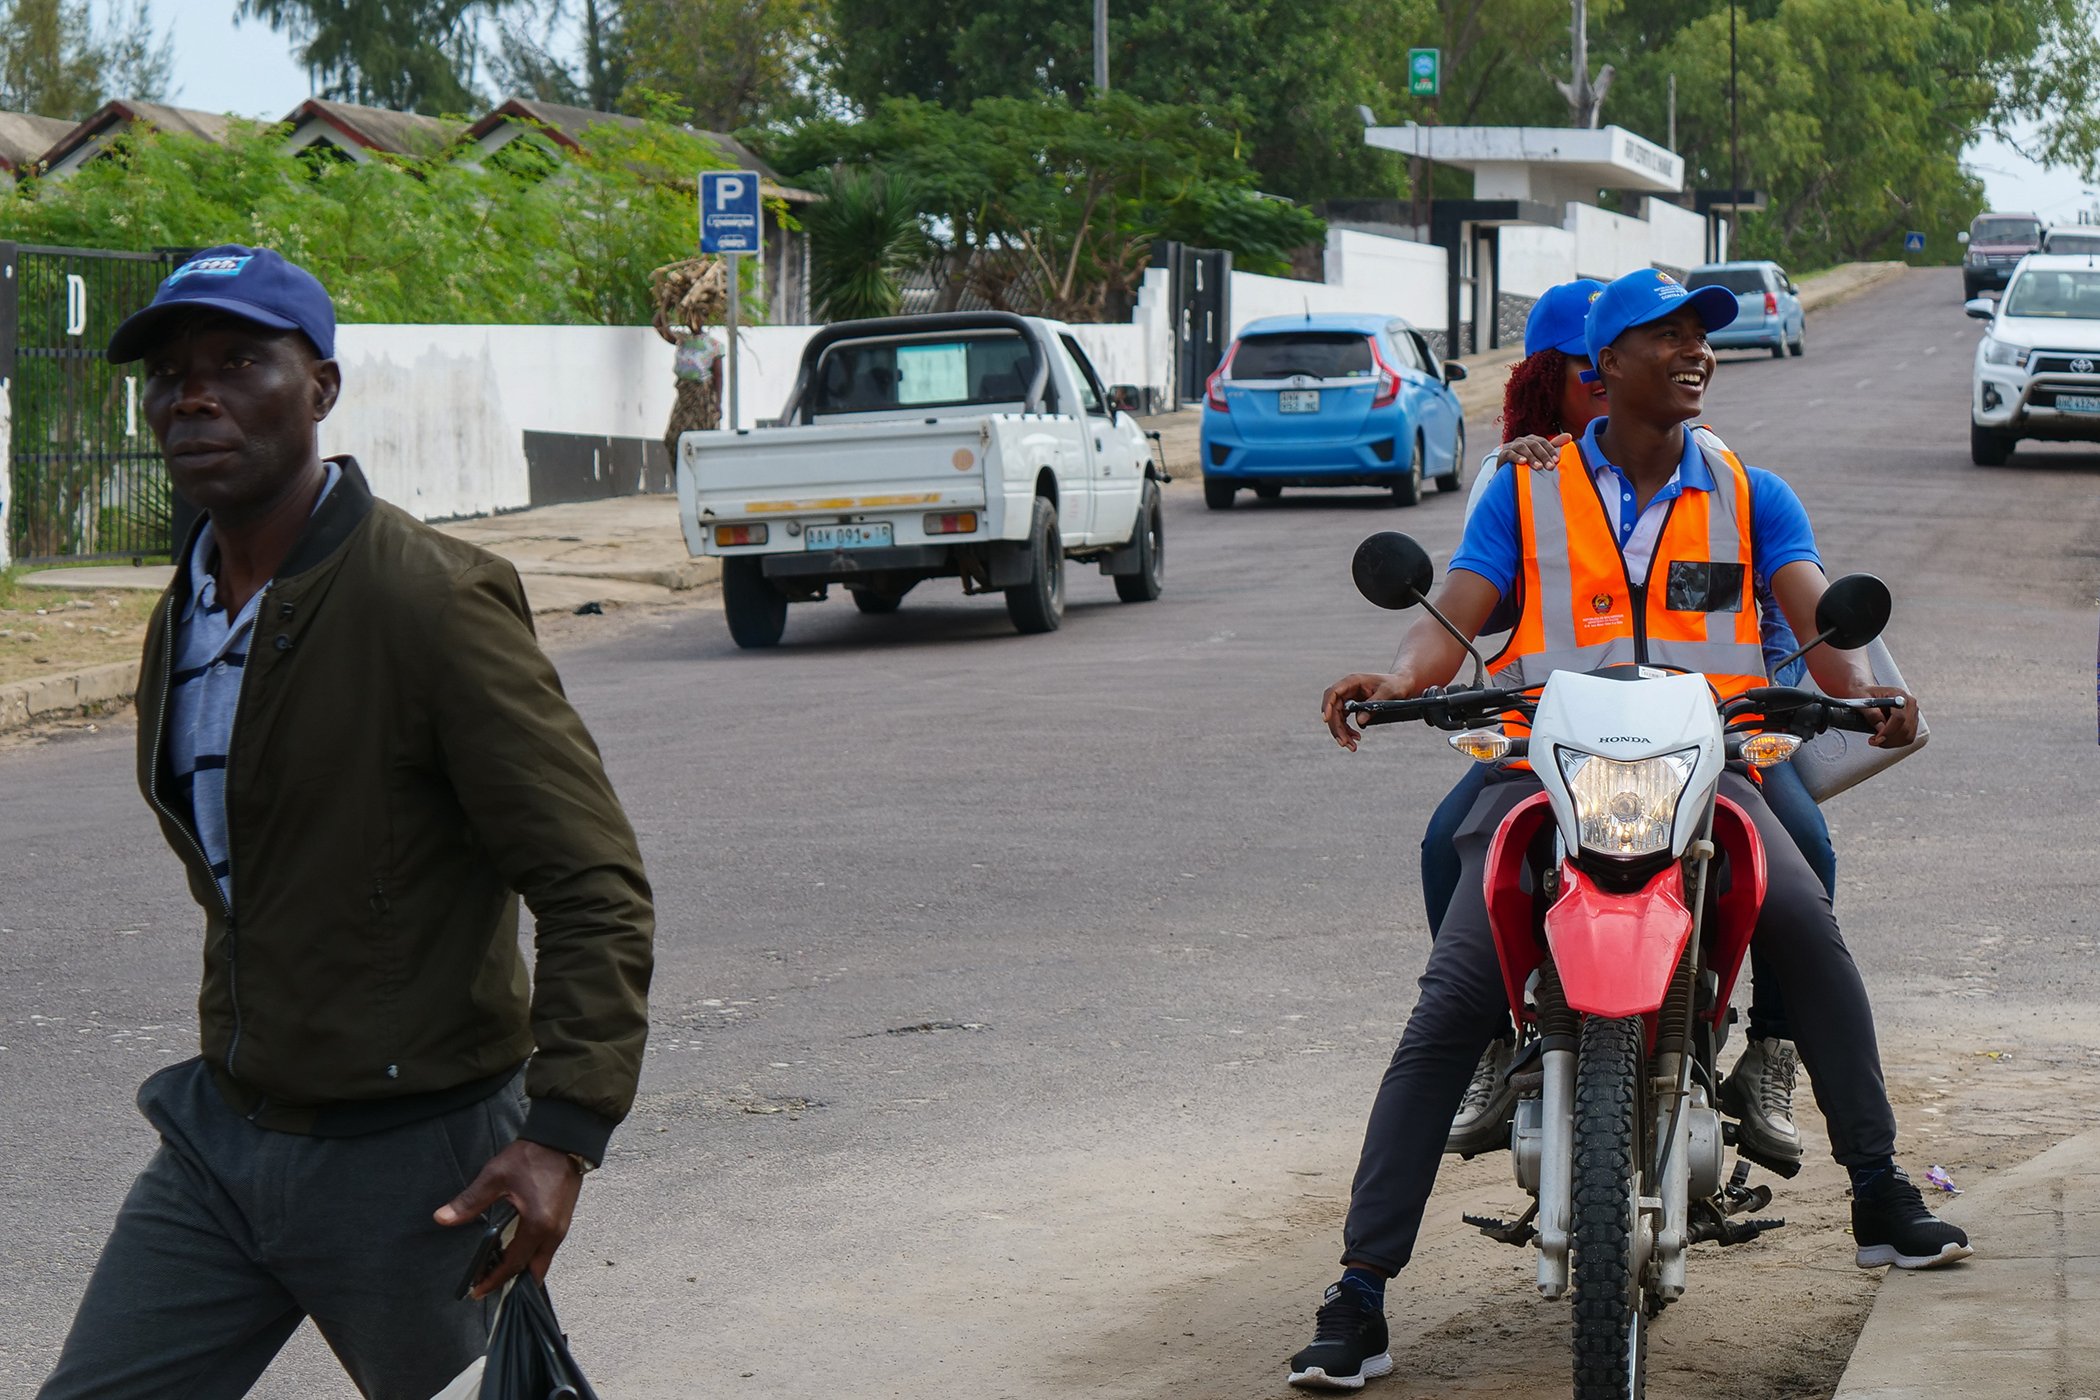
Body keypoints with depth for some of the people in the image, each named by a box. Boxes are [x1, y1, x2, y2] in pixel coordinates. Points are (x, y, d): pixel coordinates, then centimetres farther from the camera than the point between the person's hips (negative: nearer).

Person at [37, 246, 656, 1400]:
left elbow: (596, 886, -18)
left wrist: (564, 1131, -26)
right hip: (220, 1130, 7)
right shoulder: (182, 617, 9)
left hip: (408, 1156, -7)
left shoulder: (435, 602, -17)